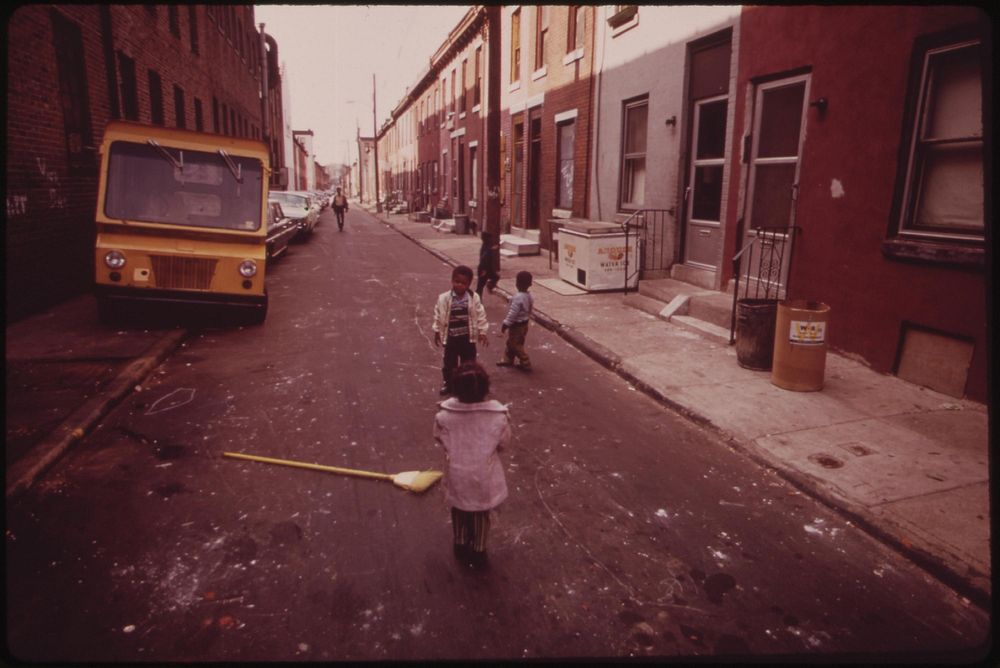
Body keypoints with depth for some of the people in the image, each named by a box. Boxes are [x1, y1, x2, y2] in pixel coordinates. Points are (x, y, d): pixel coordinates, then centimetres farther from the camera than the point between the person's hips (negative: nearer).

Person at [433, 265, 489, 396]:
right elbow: (438, 316, -2)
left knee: (469, 362, 13)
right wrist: (437, 332, 4)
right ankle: (448, 383, 31)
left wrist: (482, 332, -3)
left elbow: (480, 316, -4)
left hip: (468, 337, 0)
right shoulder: (444, 298, -13)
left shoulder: (474, 298, -11)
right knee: (449, 362, 13)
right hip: (451, 337, 0)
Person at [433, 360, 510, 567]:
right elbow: (504, 443, -7)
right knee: (481, 515, 25)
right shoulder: (498, 415, -24)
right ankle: (478, 551, 41)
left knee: (459, 511, 28)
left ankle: (461, 545, 48)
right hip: (484, 477, 0)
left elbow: (440, 441, -5)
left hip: (457, 475, 1)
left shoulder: (444, 415, -24)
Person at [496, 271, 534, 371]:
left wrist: (506, 323, -18)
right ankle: (507, 360, 33)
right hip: (524, 323, 9)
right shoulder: (529, 296, 0)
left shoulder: (518, 297, -28)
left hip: (517, 325, -9)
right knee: (511, 343, 22)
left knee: (516, 345, 4)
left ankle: (526, 364, 10)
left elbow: (513, 313, -27)